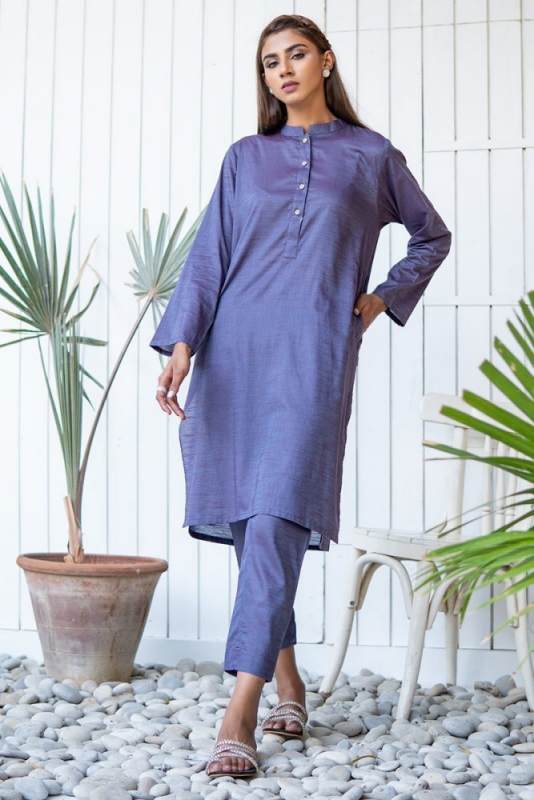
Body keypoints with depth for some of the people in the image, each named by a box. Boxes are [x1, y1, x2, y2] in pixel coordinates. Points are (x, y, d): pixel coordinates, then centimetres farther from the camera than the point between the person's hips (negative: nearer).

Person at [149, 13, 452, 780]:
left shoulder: (371, 155, 11)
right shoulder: (246, 157, 15)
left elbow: (432, 235, 24)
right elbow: (208, 256, 7)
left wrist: (385, 297, 10)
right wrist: (181, 345, -6)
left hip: (315, 352, -3)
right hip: (237, 349, 3)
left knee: (276, 520, -14)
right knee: (247, 514, 5)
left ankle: (241, 711, -16)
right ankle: (286, 677, 22)